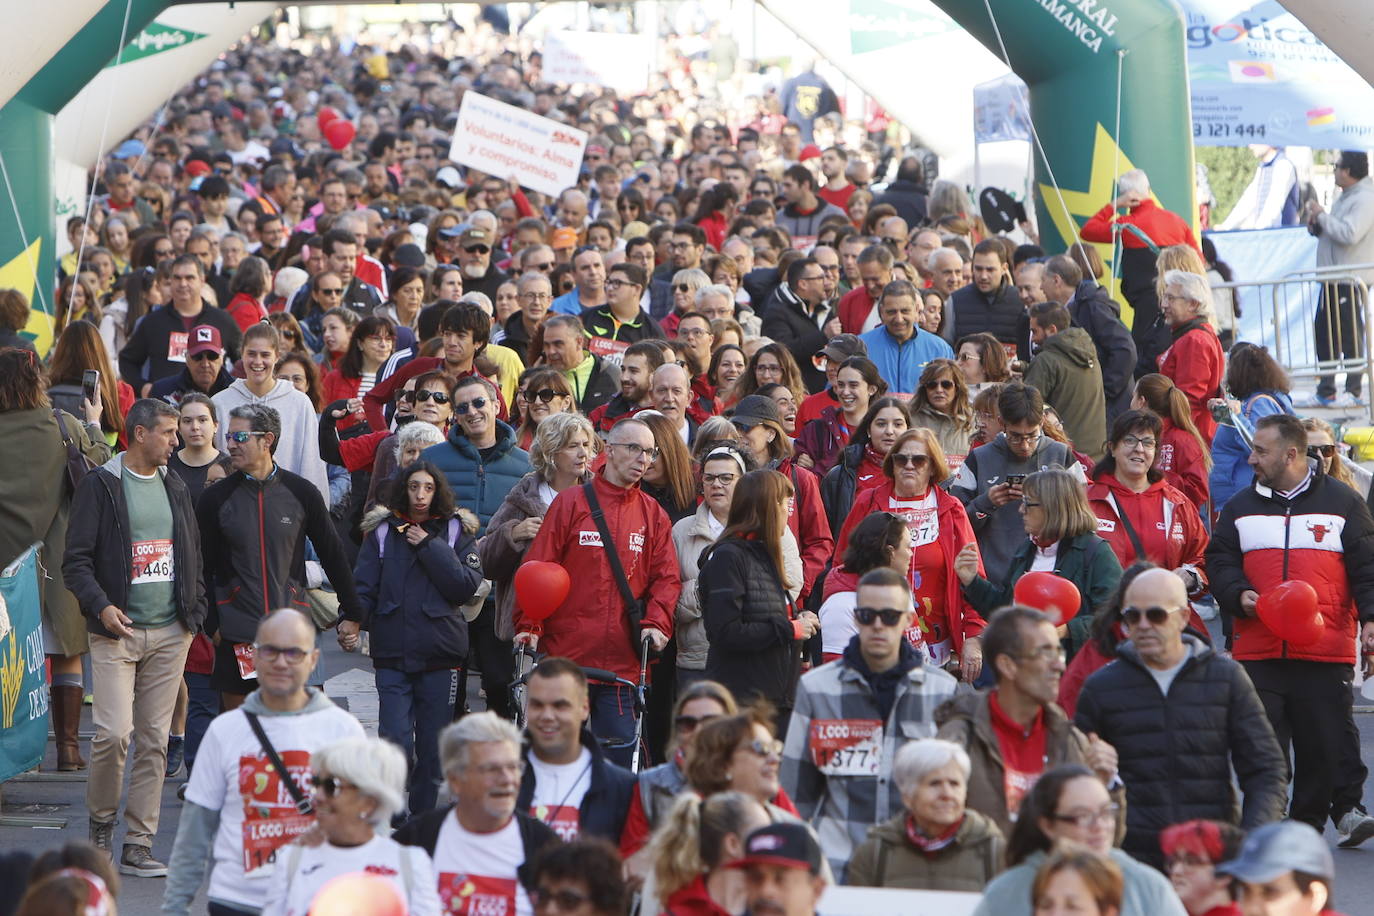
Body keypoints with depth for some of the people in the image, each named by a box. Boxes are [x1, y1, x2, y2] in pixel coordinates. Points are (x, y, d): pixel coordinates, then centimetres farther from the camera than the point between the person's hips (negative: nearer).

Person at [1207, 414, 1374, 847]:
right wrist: (1238, 594, -8)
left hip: (1326, 649, -2)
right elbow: (1219, 560, 12)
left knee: (1330, 737, -2)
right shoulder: (1240, 507, 14)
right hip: (1257, 648, 2)